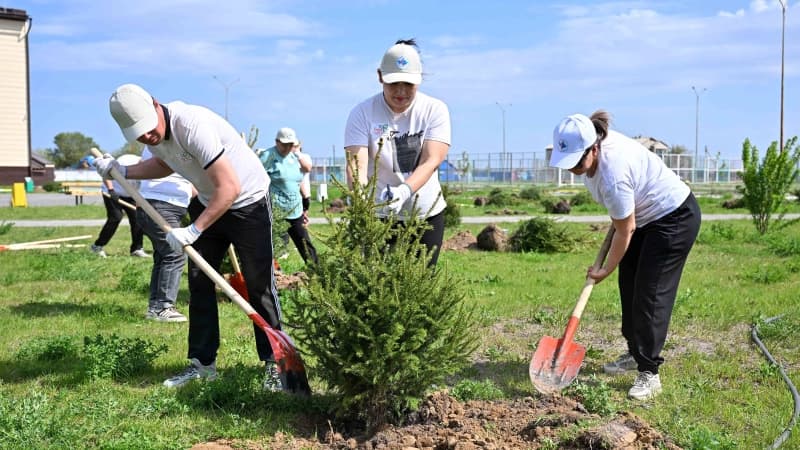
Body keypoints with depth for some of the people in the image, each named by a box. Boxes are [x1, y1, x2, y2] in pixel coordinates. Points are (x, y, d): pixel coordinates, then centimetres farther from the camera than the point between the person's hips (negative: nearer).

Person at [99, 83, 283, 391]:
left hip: (248, 202, -8)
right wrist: (122, 171, 6)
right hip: (208, 202, 8)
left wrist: (193, 231, -30)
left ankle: (274, 363, 5)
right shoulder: (152, 133, -6)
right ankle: (203, 363, 16)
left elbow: (230, 188, -34)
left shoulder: (191, 125, -33)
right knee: (199, 282, 7)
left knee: (259, 285, -6)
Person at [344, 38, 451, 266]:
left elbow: (431, 161, -16)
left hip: (427, 213, 2)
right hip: (379, 215, -1)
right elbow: (357, 164, -17)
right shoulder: (362, 113, -7)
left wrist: (405, 190, -35)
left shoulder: (435, 109, -5)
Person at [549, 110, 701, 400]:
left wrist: (605, 270, -12)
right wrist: (617, 216, 12)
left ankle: (649, 373, -9)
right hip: (646, 216, 10)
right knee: (628, 285, 12)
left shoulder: (613, 176, -37)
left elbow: (625, 231, -25)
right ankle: (636, 353, 26)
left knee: (650, 294, -13)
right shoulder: (593, 142, -12)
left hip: (675, 218, -10)